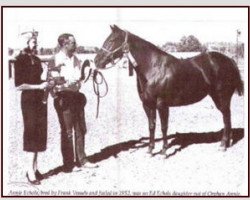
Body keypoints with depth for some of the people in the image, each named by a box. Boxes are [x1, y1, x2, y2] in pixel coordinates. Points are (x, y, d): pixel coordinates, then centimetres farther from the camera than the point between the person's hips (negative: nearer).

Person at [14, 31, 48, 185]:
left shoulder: (36, 59, 12)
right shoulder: (20, 60, -10)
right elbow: (18, 85, -16)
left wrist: (46, 84, 4)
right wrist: (39, 86, -18)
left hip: (40, 99, 7)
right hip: (29, 100, -7)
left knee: (40, 133, 10)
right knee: (32, 134, -5)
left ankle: (35, 168, 21)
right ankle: (30, 171, 2)